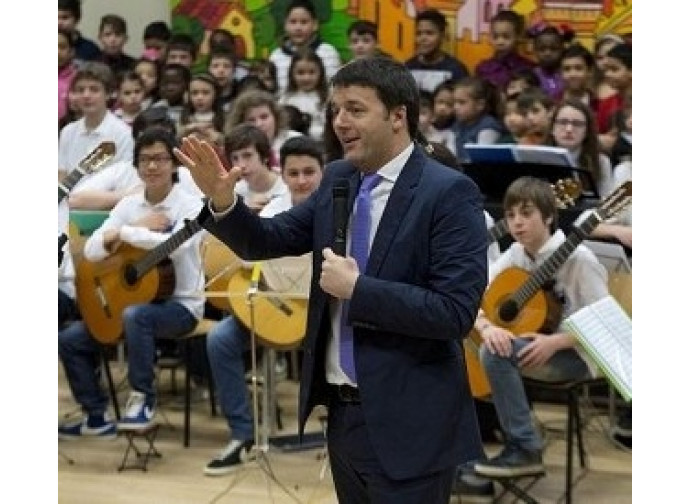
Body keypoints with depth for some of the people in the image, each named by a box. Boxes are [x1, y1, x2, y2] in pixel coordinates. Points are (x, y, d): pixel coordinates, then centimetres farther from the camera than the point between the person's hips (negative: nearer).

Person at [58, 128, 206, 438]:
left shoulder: (190, 206, -10)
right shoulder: (128, 205, 5)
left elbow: (175, 246, -31)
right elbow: (90, 251, -2)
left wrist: (124, 232, -21)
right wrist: (140, 227, -16)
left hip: (181, 305, -6)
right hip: (133, 298, 7)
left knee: (135, 315, -38)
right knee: (69, 339, -3)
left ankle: (142, 399, -21)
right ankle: (96, 416, 9)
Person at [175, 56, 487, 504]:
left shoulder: (450, 193, -14)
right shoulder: (337, 179, 7)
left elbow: (456, 311, -21)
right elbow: (269, 241, 8)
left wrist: (356, 288, -21)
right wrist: (223, 202, -10)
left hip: (408, 425, -7)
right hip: (342, 412, 7)